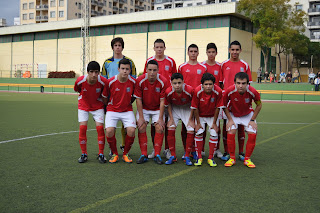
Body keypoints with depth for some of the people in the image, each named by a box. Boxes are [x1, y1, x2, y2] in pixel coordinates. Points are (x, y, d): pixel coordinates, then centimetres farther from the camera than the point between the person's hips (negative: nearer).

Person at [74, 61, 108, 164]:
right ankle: (84, 154, 5)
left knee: (100, 127, -11)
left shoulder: (103, 81, -25)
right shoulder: (80, 81, -24)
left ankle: (101, 154, 3)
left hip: (98, 106, 0)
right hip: (83, 105, 1)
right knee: (82, 127, -9)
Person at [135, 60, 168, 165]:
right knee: (141, 127, -13)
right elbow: (138, 99, -12)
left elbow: (162, 101, -13)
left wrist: (160, 118, -14)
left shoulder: (163, 81, -19)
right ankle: (144, 155, -3)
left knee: (160, 128, -13)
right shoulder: (140, 80, -18)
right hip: (143, 108, 1)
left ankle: (157, 155, -2)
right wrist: (141, 117, -14)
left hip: (157, 109, 0)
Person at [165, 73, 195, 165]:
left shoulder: (189, 90, -31)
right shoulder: (168, 91, -25)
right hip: (174, 109, 1)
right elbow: (169, 105, -5)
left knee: (191, 130, -12)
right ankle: (173, 156, 0)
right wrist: (171, 118, -8)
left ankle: (187, 157, 2)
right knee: (170, 129, -12)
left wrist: (190, 119, -12)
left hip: (187, 109, -1)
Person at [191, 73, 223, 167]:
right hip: (200, 115, 0)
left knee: (214, 134, -10)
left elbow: (217, 108, -14)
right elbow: (195, 108, -15)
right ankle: (199, 157, 2)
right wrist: (198, 123, -11)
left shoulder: (218, 91, -26)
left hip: (212, 116, 1)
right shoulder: (197, 91, -27)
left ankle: (211, 158, 3)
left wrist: (214, 123, -9)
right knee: (199, 132, -12)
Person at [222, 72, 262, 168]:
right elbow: (224, 106, -11)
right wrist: (230, 119, -13)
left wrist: (252, 120, -10)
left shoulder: (252, 92, -30)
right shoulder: (229, 91, -30)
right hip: (233, 114, 0)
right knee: (230, 134, -17)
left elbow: (259, 105, -9)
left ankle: (247, 159, 4)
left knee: (252, 134, -13)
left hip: (248, 115, 1)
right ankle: (232, 158, 1)